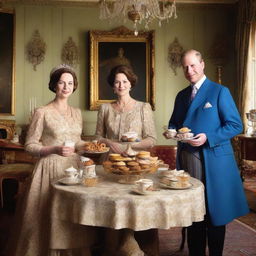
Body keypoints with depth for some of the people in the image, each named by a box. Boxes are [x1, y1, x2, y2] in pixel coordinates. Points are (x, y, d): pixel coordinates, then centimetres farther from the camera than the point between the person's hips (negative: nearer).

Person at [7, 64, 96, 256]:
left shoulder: (77, 113, 12)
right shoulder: (42, 113, -6)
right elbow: (30, 145, -6)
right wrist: (55, 149, -20)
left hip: (74, 167, 5)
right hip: (51, 169, -5)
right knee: (50, 217, -1)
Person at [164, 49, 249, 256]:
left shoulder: (220, 91, -4)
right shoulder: (181, 96, 14)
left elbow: (236, 125, -9)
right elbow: (175, 123, 22)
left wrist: (208, 138, -20)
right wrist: (171, 131, -2)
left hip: (212, 161, -5)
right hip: (186, 159, 5)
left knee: (214, 212, 6)